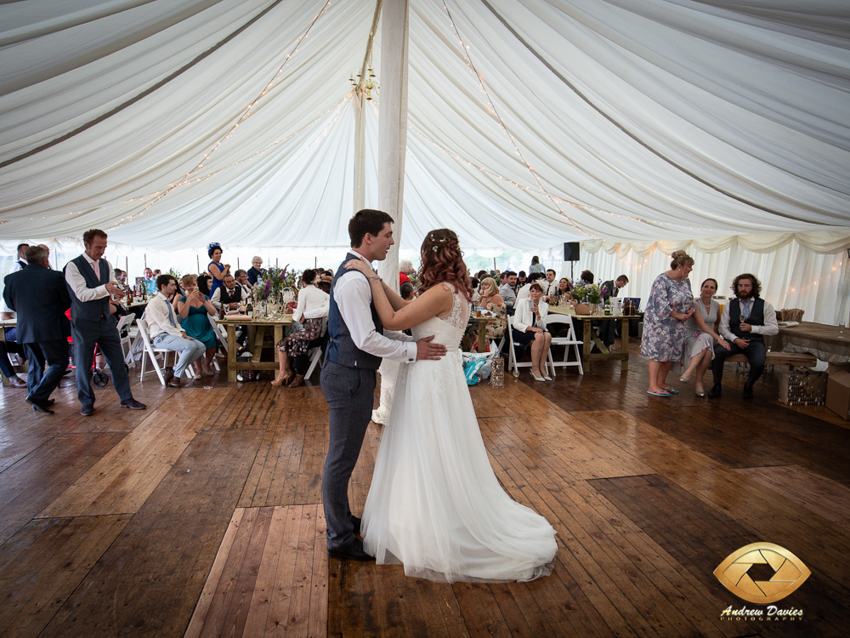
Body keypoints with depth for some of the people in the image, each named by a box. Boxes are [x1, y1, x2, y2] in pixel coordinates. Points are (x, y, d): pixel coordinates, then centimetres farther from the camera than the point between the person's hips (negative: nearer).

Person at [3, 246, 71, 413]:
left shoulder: (11, 278, 1)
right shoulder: (55, 276, -11)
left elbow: (10, 303, 14)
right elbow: (68, 301, -2)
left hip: (25, 330, 6)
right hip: (51, 329, -5)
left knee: (34, 365, 18)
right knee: (58, 363, 3)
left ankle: (37, 401, 23)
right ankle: (38, 396, -9)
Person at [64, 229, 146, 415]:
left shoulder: (106, 265, 10)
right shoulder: (73, 266, -8)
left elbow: (111, 289, 9)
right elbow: (82, 294, -17)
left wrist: (117, 292, -14)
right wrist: (105, 289, -30)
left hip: (106, 321, 5)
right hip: (84, 323, -5)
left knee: (118, 361, 6)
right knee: (83, 365, 6)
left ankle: (126, 398, 14)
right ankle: (87, 402, 22)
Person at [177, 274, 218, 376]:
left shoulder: (204, 297, 15)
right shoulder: (182, 300, 8)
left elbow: (212, 313, 2)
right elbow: (183, 315, -11)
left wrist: (204, 302, -11)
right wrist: (189, 300, -14)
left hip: (205, 328, 2)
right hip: (189, 329, -2)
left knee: (212, 341, -30)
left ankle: (206, 364, 1)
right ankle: (198, 367, -7)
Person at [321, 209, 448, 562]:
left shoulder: (359, 274, 13)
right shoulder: (353, 280, -21)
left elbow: (377, 329, 16)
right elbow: (367, 339, -25)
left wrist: (413, 341, 8)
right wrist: (413, 351, -16)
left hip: (352, 375, 11)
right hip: (349, 377, -11)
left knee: (343, 456, 22)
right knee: (342, 458, 4)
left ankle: (342, 519, 40)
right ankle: (340, 539, 21)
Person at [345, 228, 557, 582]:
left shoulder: (442, 292, -21)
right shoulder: (455, 290, 8)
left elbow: (393, 321, -22)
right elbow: (407, 309, 9)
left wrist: (372, 278, -16)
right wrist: (378, 281, 6)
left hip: (431, 380, -9)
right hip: (434, 376, 9)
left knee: (431, 459, 6)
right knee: (436, 458, 21)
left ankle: (436, 540, 25)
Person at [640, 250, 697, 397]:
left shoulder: (685, 281, 10)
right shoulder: (662, 280, -15)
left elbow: (689, 300, 19)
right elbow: (661, 304, -21)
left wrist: (690, 310, -2)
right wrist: (678, 315, -19)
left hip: (677, 325, 8)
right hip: (660, 323, -8)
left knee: (672, 353, 9)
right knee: (658, 352, -8)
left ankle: (661, 382, 21)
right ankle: (653, 386, -5)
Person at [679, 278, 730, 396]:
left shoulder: (716, 305, 11)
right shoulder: (695, 303, -8)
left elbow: (717, 323, 28)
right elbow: (701, 324, -19)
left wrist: (715, 336, 13)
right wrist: (718, 338, -27)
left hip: (708, 337, 4)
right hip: (691, 336, -4)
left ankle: (688, 372, -34)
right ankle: (698, 382, -32)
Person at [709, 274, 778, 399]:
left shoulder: (765, 306, 6)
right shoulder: (729, 306, 9)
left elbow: (774, 328, 1)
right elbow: (723, 328, 4)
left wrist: (752, 328, -12)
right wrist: (735, 339, -13)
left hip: (755, 342, -1)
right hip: (734, 340, 1)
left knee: (758, 363, -31)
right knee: (717, 352, -32)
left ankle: (748, 386, 5)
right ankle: (717, 385, -9)